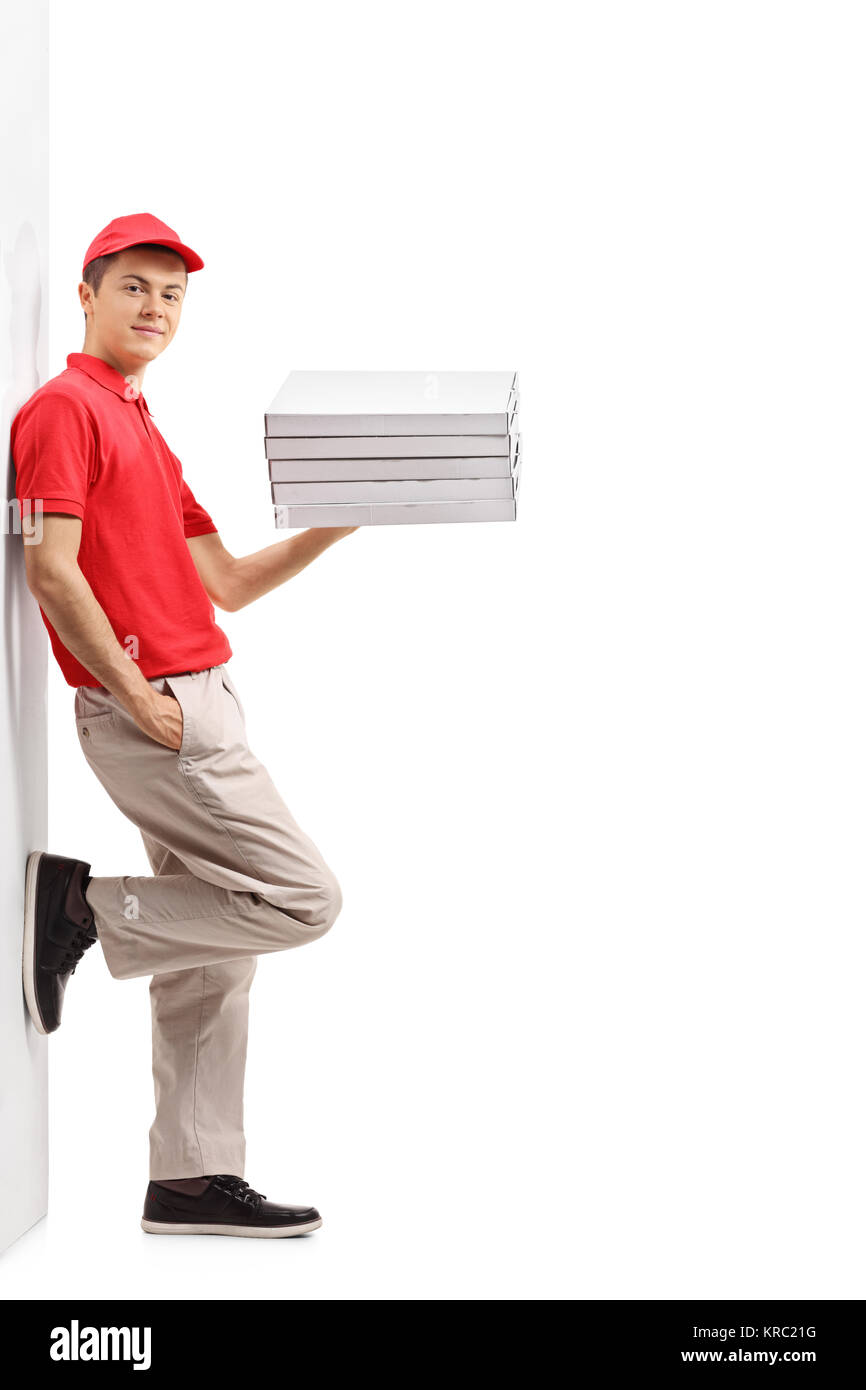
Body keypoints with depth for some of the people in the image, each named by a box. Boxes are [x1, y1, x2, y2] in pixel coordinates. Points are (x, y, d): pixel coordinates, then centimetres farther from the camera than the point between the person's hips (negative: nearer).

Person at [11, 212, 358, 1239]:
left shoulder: (141, 428, 22)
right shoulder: (65, 406, -7)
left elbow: (226, 583, 21)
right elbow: (51, 569, -17)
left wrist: (334, 525, 12)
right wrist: (137, 696, -18)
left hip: (197, 703, 9)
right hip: (153, 712, -9)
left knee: (214, 949, 9)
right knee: (301, 899, -10)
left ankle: (193, 1182, 15)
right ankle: (81, 908, -1)